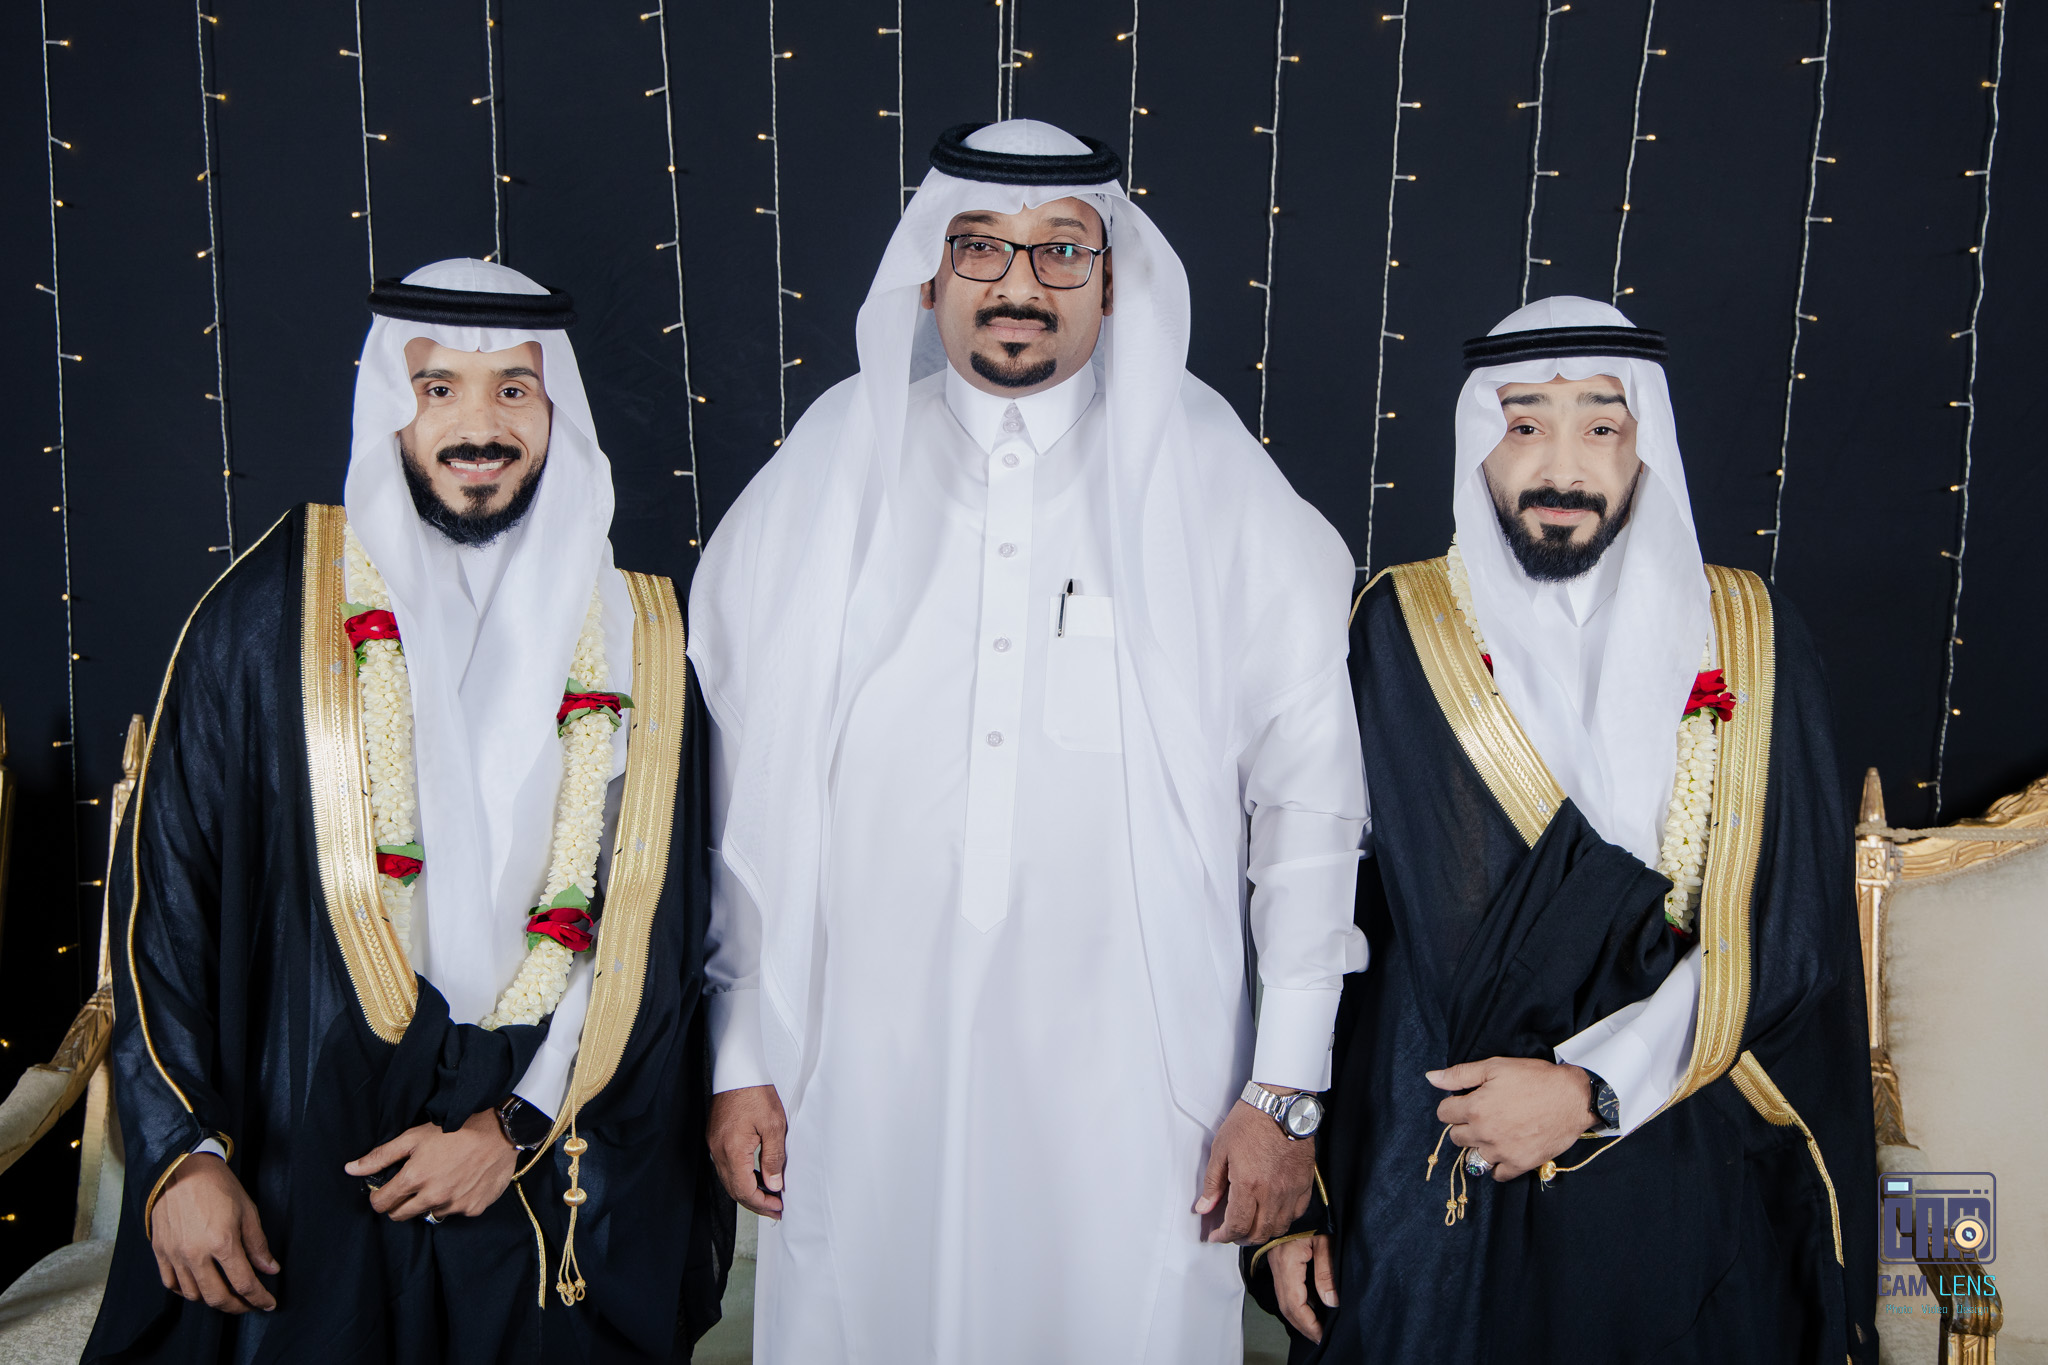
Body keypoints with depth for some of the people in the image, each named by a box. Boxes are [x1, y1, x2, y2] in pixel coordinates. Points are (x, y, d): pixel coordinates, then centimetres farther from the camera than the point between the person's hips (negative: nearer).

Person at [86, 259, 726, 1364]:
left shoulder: (636, 639, 0)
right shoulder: (275, 608, -2)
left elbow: (653, 930, 0)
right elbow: (163, 888, -2)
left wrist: (514, 1126, -6)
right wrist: (181, 1152, -6)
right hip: (306, 1184, -1)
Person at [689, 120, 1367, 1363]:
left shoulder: (1215, 488, -1)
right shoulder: (828, 479, 3)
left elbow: (1308, 793, -1)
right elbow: (742, 790, 4)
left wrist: (1290, 1086, -2)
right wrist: (738, 1061, 5)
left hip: (1131, 1078, -1)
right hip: (866, 1068, 1)